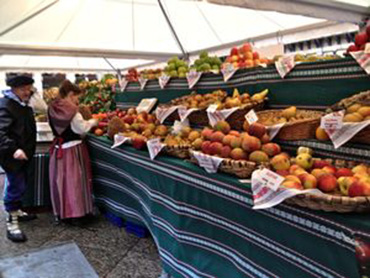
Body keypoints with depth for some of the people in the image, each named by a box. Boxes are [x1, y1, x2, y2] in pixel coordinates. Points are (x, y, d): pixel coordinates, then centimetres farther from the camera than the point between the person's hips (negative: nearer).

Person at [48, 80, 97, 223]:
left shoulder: (52, 109, 3)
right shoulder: (72, 110, -17)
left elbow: (56, 128, 12)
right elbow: (82, 128, -11)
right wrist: (92, 122, 7)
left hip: (58, 148, 6)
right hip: (73, 149, -6)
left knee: (61, 181, 14)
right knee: (74, 181, 2)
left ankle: (60, 212, 25)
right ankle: (76, 211, 10)